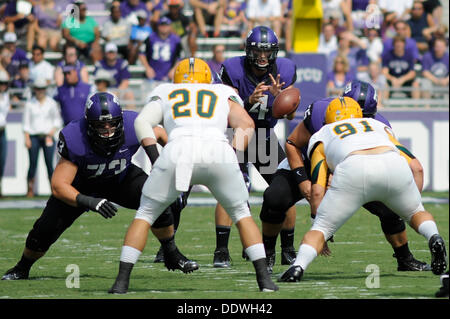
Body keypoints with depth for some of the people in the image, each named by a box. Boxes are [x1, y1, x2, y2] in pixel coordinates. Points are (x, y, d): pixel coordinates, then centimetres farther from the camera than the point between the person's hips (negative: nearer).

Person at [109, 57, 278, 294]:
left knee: (145, 214, 19)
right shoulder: (223, 94, 32)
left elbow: (143, 122, 13)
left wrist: (156, 159, 11)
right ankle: (264, 279, 13)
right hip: (219, 151, 1)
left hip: (178, 152, -1)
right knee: (241, 214, 24)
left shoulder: (165, 93, 32)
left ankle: (122, 281, 9)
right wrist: (234, 157, 14)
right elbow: (246, 124, 14)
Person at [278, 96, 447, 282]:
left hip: (354, 169, -2)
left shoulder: (321, 136, 32)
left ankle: (298, 266, -12)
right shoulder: (379, 126, 40)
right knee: (415, 212, 29)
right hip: (394, 166, 2)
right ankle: (433, 237, -2)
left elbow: (317, 192, 21)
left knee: (322, 227, 12)